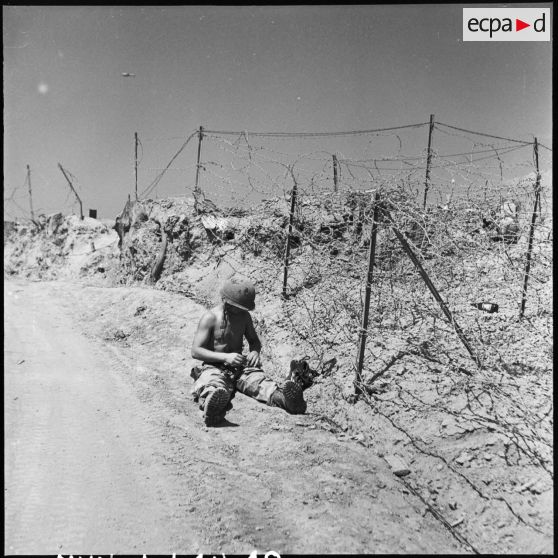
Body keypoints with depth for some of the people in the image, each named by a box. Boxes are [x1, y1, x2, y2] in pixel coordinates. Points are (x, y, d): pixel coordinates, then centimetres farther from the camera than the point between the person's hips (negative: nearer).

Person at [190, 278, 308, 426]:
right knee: (215, 386, -40)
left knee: (260, 380, -30)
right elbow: (195, 351, -9)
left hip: (241, 368, 4)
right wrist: (225, 357, -22)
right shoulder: (210, 318, -5)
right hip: (214, 367, -4)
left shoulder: (244, 316, 11)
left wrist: (255, 351, -2)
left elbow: (254, 340, 24)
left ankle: (284, 398, -61)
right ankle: (214, 405, -76)